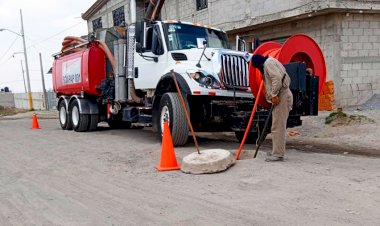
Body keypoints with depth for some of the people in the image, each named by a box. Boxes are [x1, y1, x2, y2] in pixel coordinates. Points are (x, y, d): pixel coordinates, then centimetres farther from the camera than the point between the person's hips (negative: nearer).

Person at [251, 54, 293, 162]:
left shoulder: (268, 62, -4)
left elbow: (277, 78, -20)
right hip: (283, 96, 11)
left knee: (278, 127, -9)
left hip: (281, 96, -11)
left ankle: (278, 154, -7)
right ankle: (277, 152, 21)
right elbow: (287, 78, 23)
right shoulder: (271, 62, 26)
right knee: (279, 126, 14)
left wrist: (274, 95, -19)